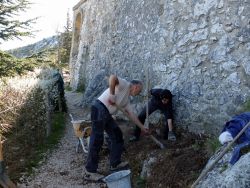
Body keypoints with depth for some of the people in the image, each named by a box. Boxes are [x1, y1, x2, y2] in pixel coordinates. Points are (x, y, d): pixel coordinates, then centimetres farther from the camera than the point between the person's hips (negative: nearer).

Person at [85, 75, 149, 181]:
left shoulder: (126, 99, 23)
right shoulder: (125, 84, -2)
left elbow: (131, 115, 28)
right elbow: (112, 77, -21)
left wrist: (142, 127, 31)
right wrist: (112, 95, -21)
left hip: (107, 114, 10)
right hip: (99, 109, -10)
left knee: (117, 136, 15)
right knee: (97, 140, -10)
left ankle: (115, 164, 23)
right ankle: (90, 171, -4)